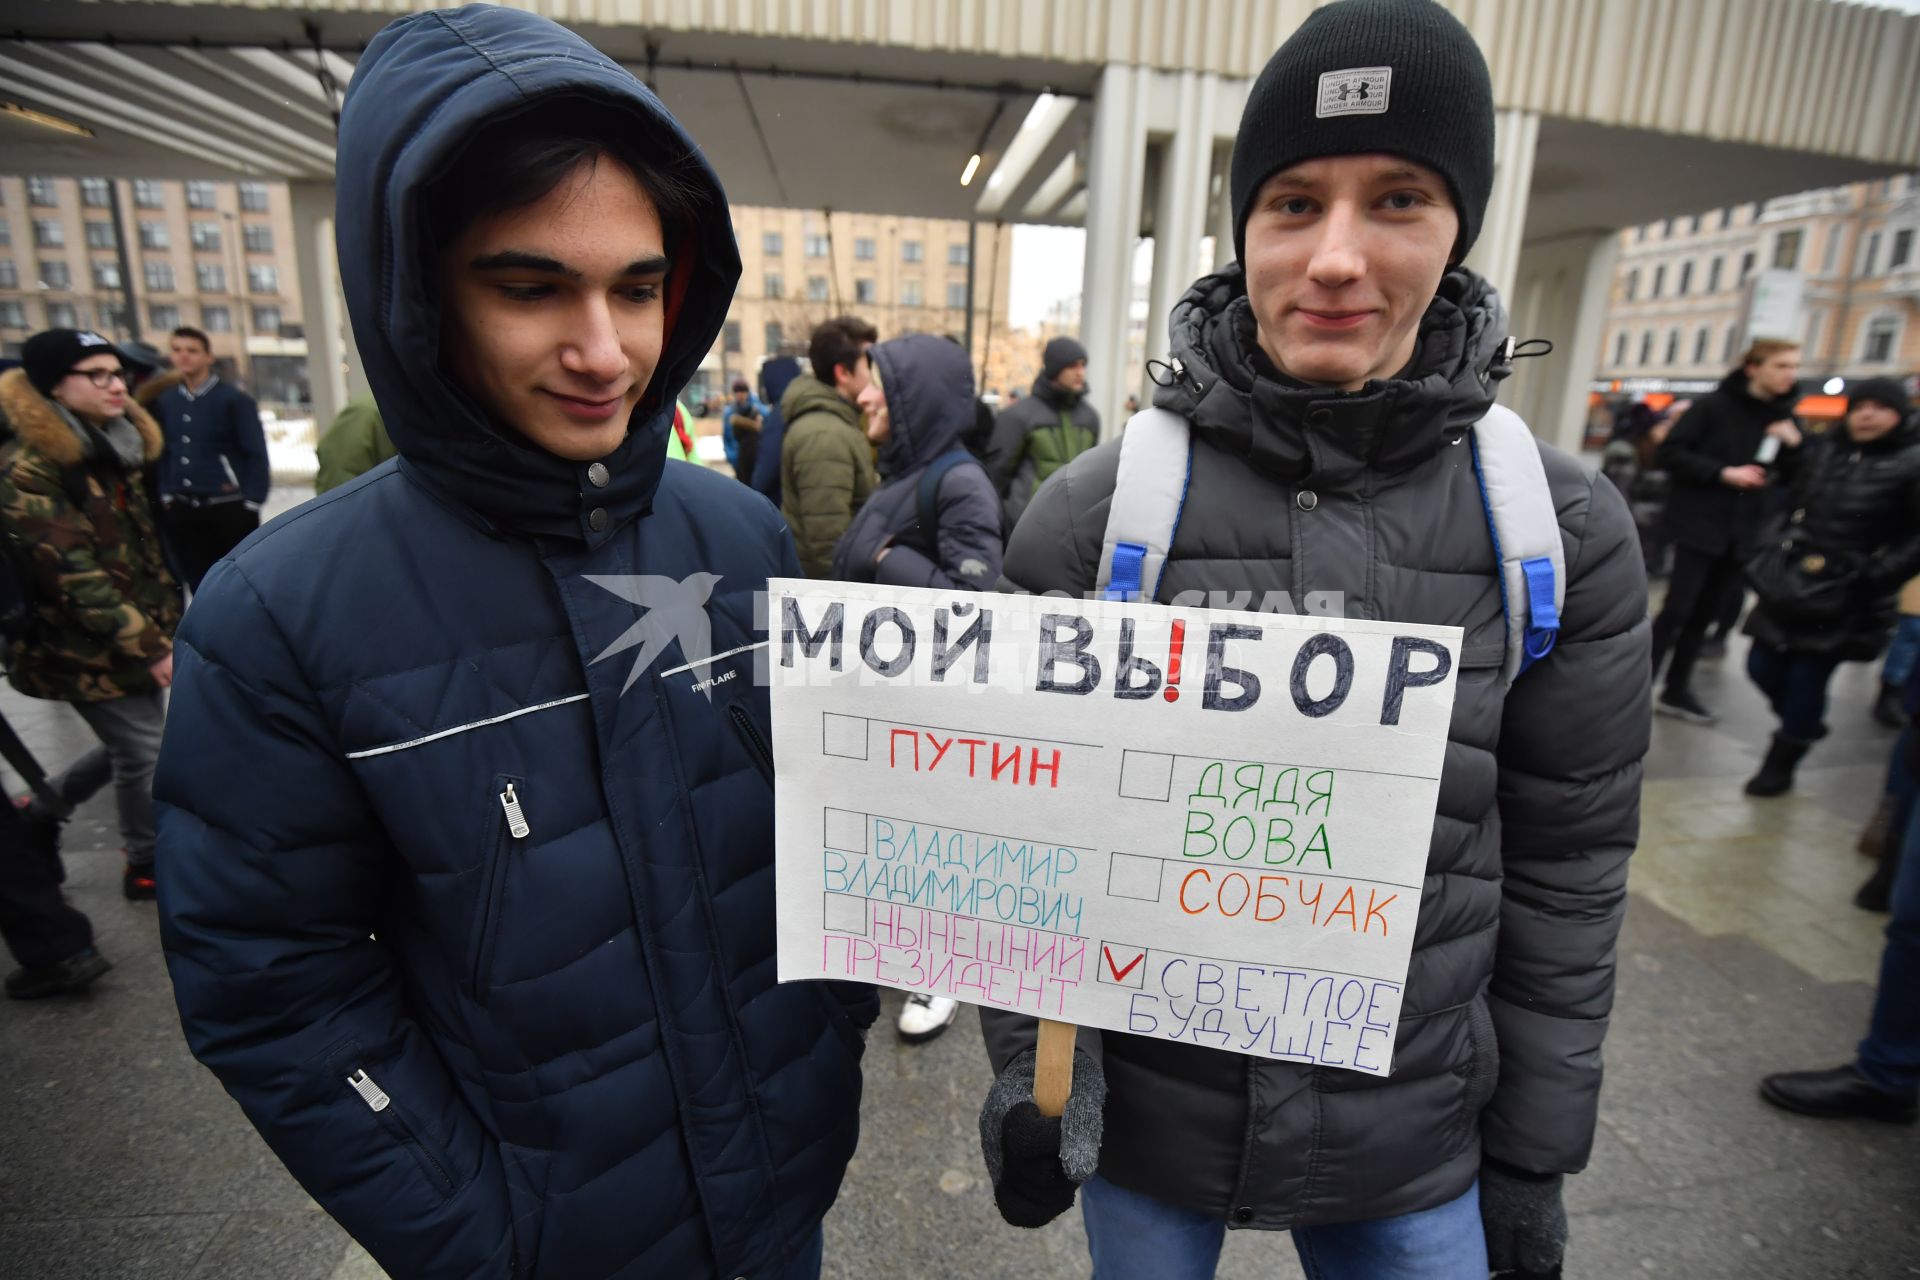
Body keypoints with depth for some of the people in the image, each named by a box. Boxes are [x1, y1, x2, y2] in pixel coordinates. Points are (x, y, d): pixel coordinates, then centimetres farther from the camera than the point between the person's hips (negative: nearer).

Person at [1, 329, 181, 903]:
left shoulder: (114, 449, 8)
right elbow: (72, 574, -22)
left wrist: (169, 625, 12)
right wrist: (150, 648, -25)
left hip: (136, 639, 8)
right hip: (86, 650, -8)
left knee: (132, 745, 18)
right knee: (143, 750, 1)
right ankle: (148, 865, 21)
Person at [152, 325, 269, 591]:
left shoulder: (235, 400, -6)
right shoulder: (163, 401, 9)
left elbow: (256, 455, -8)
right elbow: (162, 451, 14)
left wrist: (251, 503, -13)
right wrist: (165, 495, 7)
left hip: (230, 508, -5)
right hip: (182, 510, 5)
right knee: (201, 589, 13)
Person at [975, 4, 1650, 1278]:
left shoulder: (1565, 532, -9)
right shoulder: (1096, 509, -15)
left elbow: (1566, 868, -2)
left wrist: (1535, 1150, 4)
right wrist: (1023, 1066, -3)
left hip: (1414, 1138, 2)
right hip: (1140, 1103, 0)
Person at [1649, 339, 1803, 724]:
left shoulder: (1784, 417, 11)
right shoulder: (1714, 406, -4)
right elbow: (1671, 454, -9)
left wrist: (1795, 445, -5)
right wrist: (1723, 473, -18)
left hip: (1743, 532, 5)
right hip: (1699, 525, -5)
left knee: (1705, 614, 9)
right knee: (1677, 609, -9)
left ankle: (1676, 690, 17)